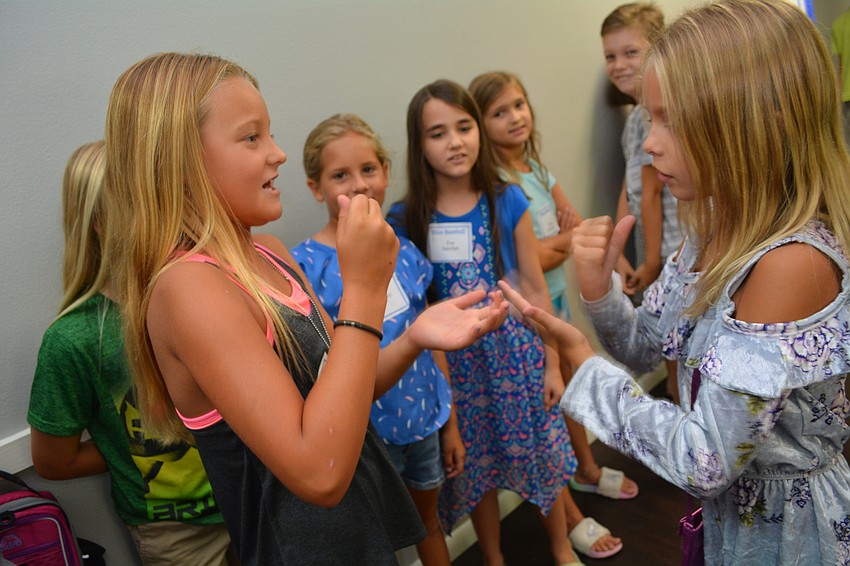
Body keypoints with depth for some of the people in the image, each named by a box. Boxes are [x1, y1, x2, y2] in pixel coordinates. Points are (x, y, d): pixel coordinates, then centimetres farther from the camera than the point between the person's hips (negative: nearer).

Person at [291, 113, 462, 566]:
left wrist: (451, 423, 10)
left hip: (425, 419, 4)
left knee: (429, 520, 24)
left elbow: (430, 340, 7)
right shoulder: (306, 265, -15)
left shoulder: (404, 251, -1)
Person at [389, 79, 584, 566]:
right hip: (455, 361, 0)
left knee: (541, 452, 15)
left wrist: (552, 364, 0)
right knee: (476, 465, 15)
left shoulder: (507, 202, -7)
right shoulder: (406, 220, -8)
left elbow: (535, 288, -2)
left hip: (517, 350, 1)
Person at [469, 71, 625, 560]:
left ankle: (588, 470, 46)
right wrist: (568, 238, -10)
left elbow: (580, 227, 1)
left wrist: (552, 243, -17)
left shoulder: (536, 168, 5)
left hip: (557, 297, 7)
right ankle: (571, 517, 22)